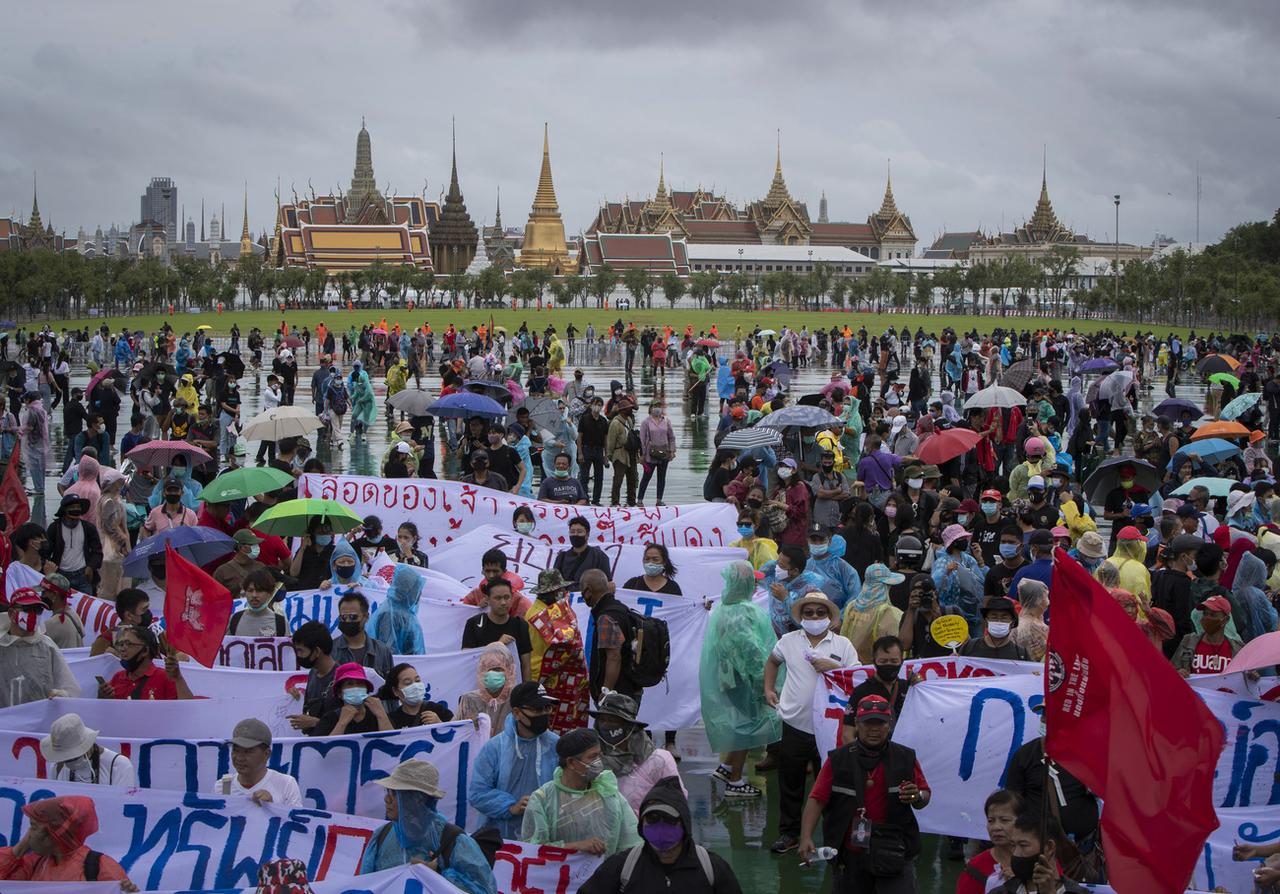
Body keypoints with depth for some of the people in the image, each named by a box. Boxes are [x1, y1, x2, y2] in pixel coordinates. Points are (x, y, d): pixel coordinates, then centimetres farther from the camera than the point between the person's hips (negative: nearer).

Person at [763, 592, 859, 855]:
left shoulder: (843, 645, -1)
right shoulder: (789, 641, 5)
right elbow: (773, 661, 24)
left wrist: (834, 667, -17)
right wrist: (768, 688, 14)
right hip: (795, 725, 2)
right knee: (790, 783, 10)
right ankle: (788, 833, 22)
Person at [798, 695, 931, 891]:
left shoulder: (905, 758, 3)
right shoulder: (838, 760, 0)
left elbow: (925, 796, 10)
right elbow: (816, 800, -5)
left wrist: (918, 797, -15)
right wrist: (806, 837, -18)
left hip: (894, 852, -1)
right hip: (850, 852, 1)